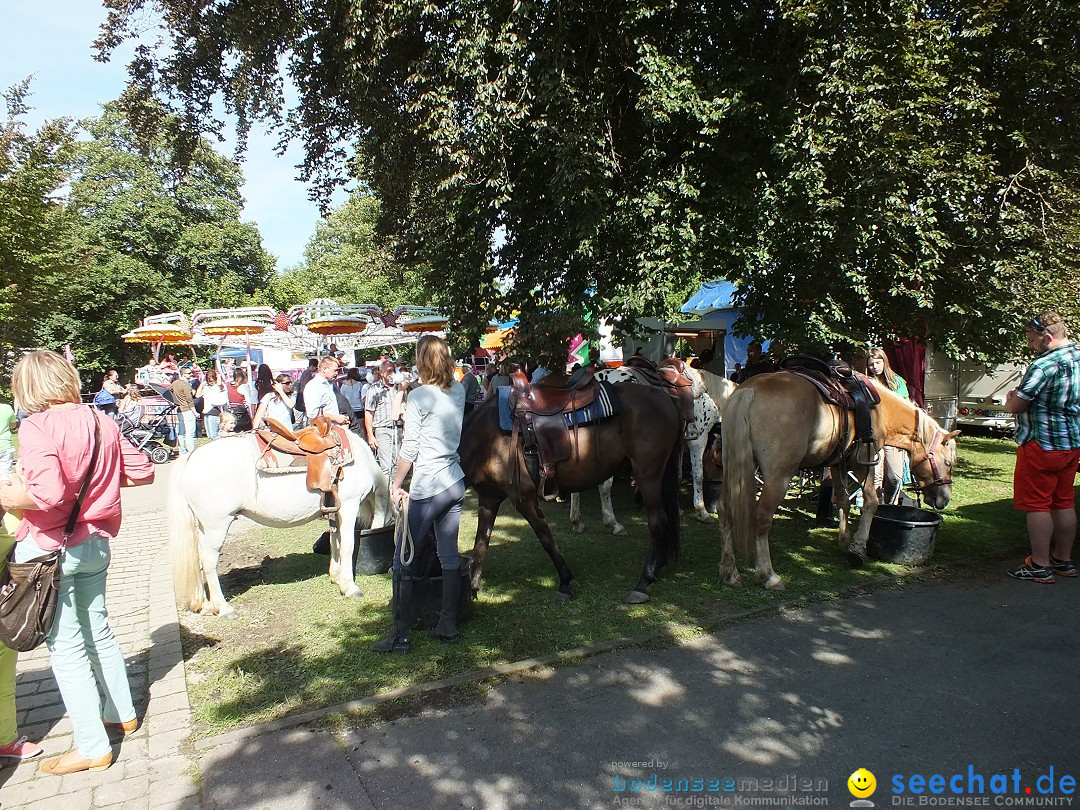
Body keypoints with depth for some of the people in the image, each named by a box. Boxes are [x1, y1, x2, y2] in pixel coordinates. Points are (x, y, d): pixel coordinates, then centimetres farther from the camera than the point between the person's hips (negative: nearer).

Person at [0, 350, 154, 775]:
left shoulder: (37, 426, -18)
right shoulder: (102, 422, 2)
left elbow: (47, 493, -29)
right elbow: (142, 471, 6)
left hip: (47, 548, -7)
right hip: (95, 542, 7)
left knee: (66, 647, 4)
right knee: (98, 631, 22)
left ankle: (92, 747, 13)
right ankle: (123, 714, 37)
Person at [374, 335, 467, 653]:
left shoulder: (419, 396, -13)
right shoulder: (459, 391, 4)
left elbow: (408, 449, -11)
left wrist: (396, 486, -1)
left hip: (426, 489, -7)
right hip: (455, 484, 7)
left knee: (403, 561, 3)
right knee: (449, 556, 13)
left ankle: (400, 636, 8)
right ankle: (448, 627, 21)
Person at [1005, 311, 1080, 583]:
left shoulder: (1045, 364, -21)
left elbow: (1015, 406, -17)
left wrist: (1011, 397, 4)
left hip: (1042, 444, -9)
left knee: (1037, 504, -1)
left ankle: (1040, 567, 4)